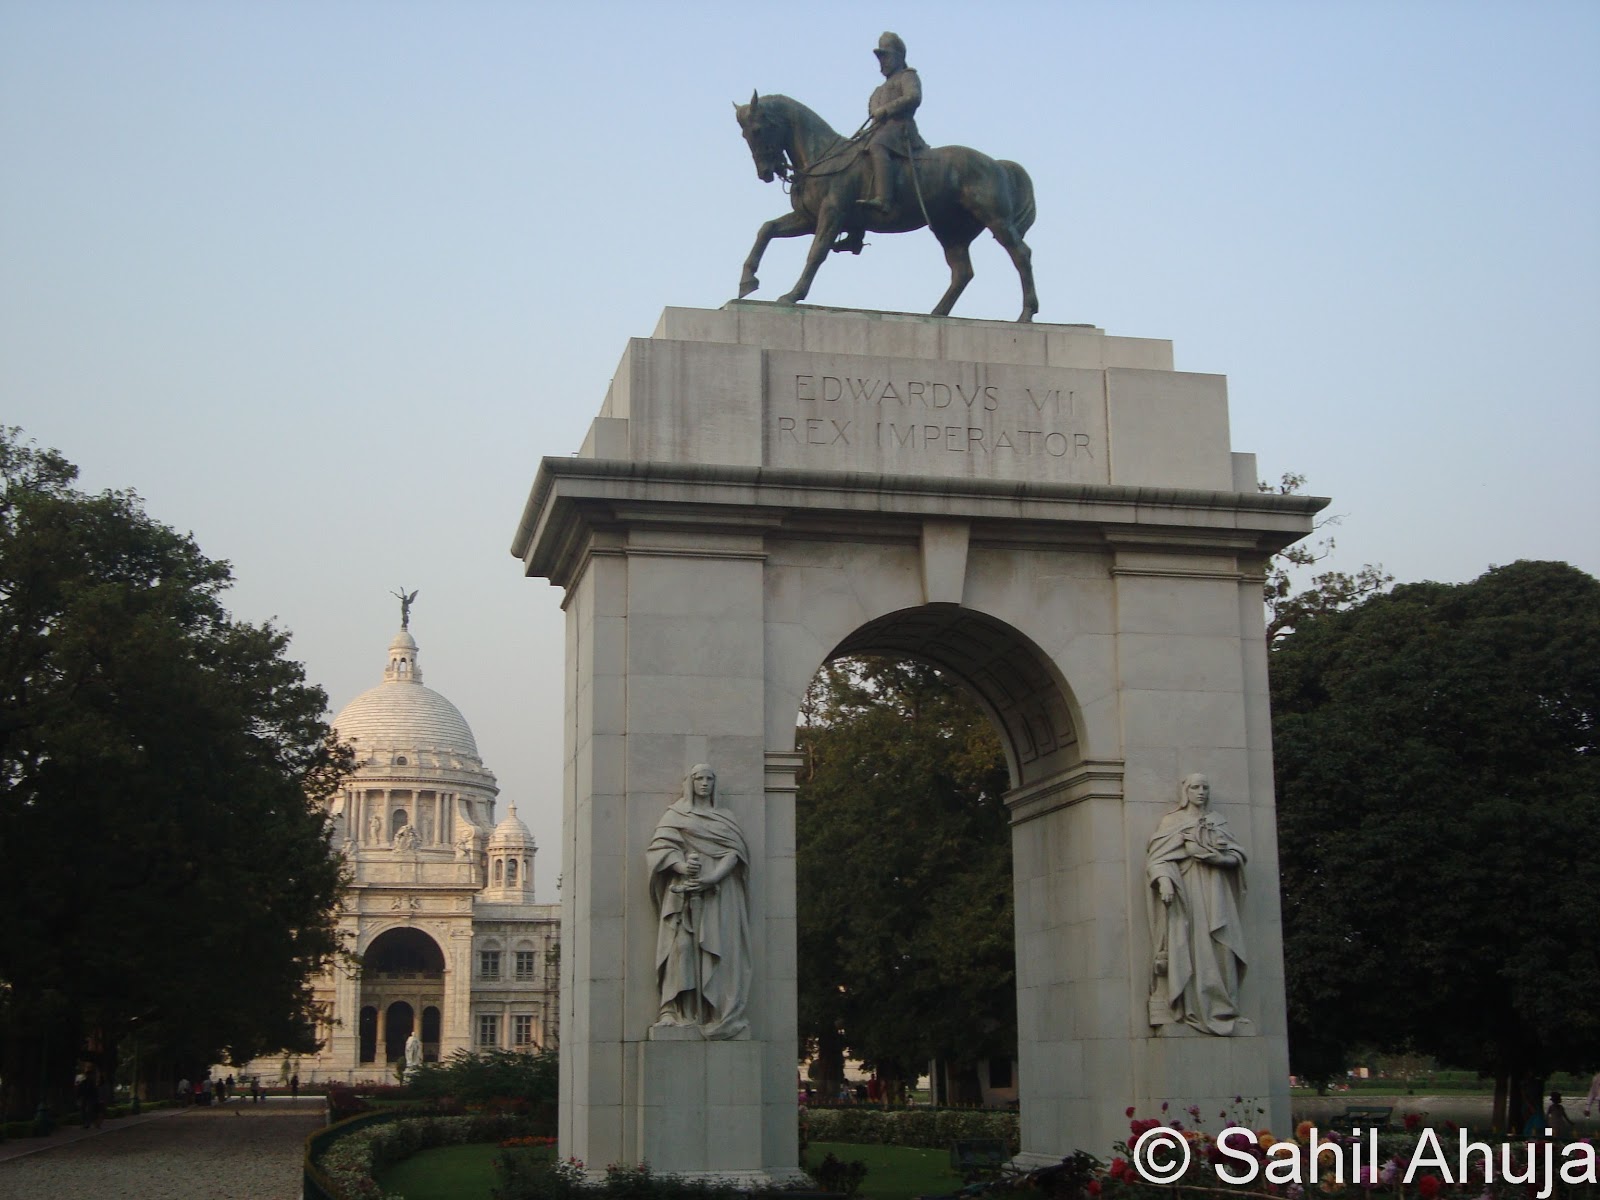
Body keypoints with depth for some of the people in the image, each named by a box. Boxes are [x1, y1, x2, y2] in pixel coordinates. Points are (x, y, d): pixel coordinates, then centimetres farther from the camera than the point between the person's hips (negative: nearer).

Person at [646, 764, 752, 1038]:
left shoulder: (726, 818, 19)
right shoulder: (674, 816, 15)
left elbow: (734, 852, 4)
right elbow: (660, 848, 1)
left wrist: (711, 876, -14)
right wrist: (681, 866, -19)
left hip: (719, 894, 1)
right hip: (684, 893, -1)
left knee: (719, 949, -10)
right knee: (682, 946, -13)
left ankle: (723, 1014, -15)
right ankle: (679, 1013, -17)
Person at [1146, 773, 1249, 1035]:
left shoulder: (1218, 822, 19)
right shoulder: (1172, 821, 8)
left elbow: (1238, 855, 11)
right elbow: (1158, 855, -4)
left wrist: (1214, 856, -9)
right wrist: (1164, 879, -22)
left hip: (1215, 893, 4)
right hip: (1185, 889, -4)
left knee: (1219, 950, -4)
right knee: (1191, 947, -12)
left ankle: (1221, 1009, -3)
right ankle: (1193, 1010, -15)